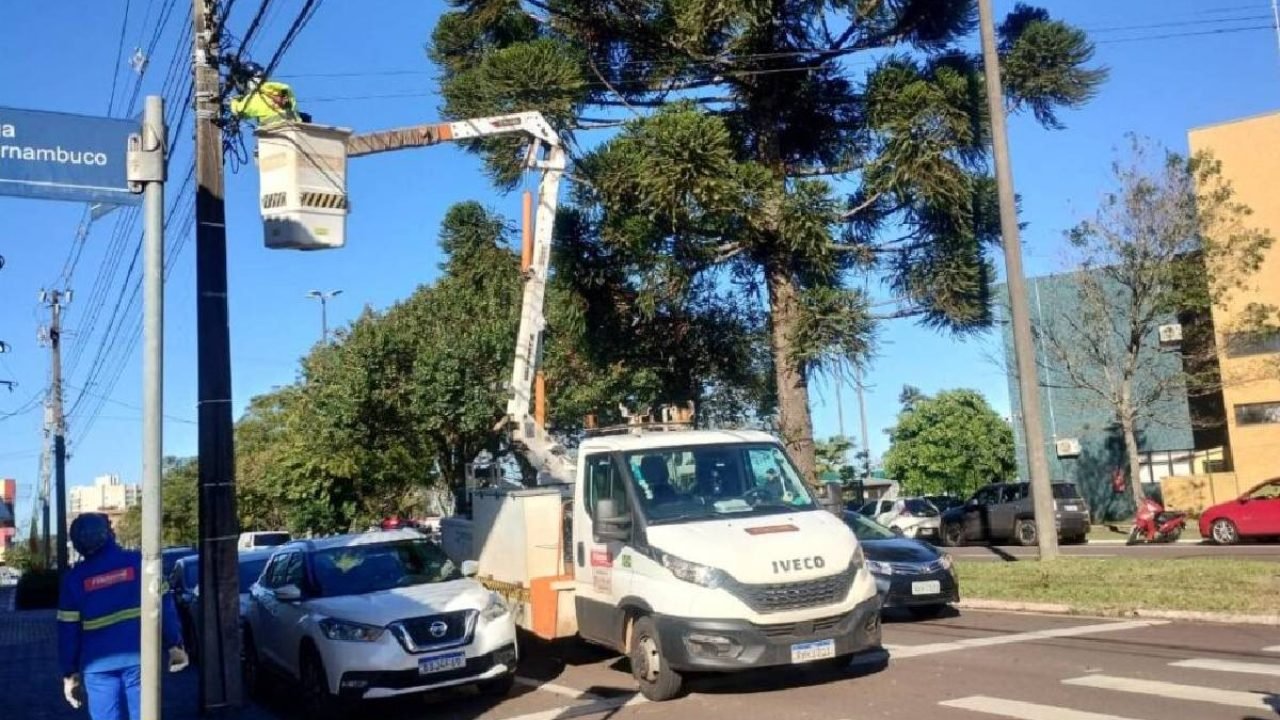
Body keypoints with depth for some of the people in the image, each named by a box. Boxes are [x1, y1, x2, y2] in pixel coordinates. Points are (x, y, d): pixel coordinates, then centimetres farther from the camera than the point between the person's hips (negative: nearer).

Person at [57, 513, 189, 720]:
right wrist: (174, 644, 3)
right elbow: (164, 605, -3)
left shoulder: (74, 578, 3)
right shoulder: (137, 562, 0)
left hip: (98, 664, 1)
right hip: (138, 658, 0)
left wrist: (70, 672, 9)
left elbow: (68, 630, 3)